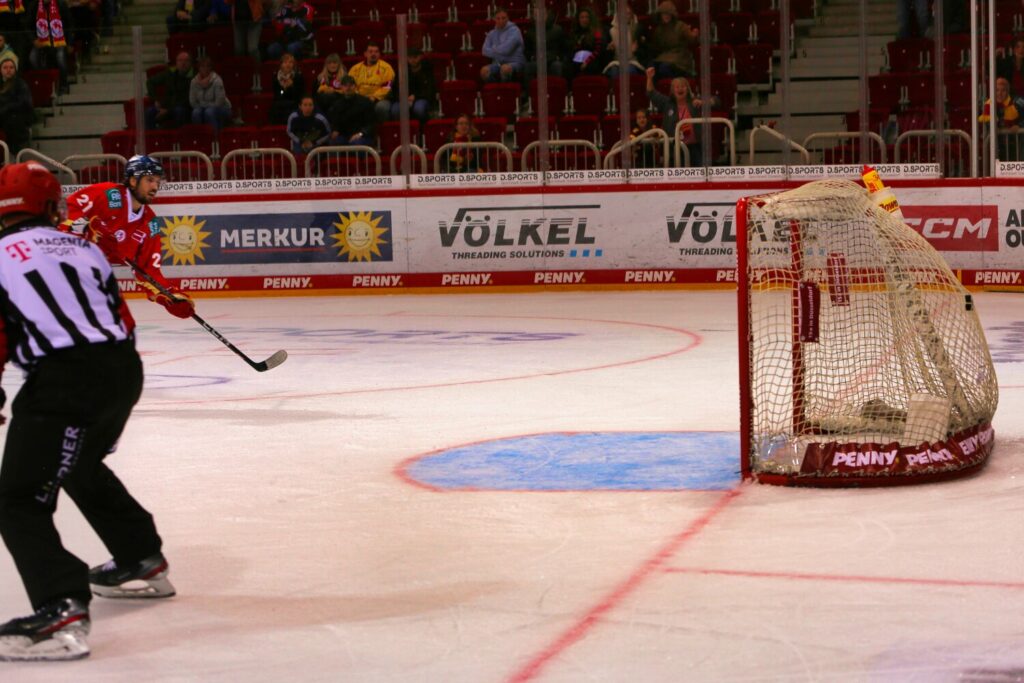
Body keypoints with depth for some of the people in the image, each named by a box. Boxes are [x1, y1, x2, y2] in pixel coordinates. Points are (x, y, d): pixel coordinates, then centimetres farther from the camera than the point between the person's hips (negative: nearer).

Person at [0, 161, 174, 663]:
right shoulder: (83, 249, 21)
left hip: (66, 382, -7)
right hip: (125, 371, 7)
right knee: (82, 466, 34)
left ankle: (62, 611, -23)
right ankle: (144, 563, 47)